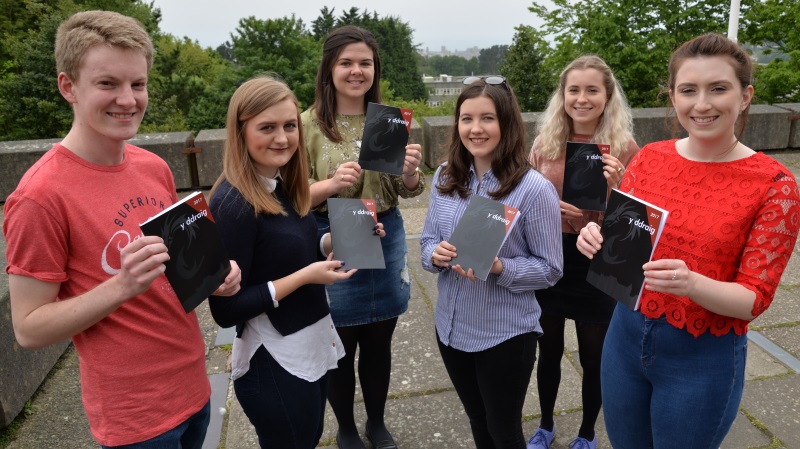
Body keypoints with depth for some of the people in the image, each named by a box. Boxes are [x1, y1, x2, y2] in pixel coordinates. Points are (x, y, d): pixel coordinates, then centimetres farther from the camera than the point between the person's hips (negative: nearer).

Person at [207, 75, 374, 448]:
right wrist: (304, 277, -24)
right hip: (274, 364, -8)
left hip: (313, 347, 8)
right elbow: (226, 310, -21)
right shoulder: (232, 204, -23)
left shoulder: (282, 186, 2)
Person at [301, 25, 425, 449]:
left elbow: (407, 191, 4)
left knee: (379, 343, 17)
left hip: (385, 239, 3)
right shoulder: (308, 124, -9)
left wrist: (411, 171, -18)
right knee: (341, 348, 12)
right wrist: (330, 184, -27)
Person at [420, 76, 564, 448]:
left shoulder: (534, 188, -19)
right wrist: (436, 254, -18)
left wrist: (499, 268, -29)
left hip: (506, 334, -4)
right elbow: (427, 241, 4)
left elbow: (550, 268, -13)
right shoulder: (444, 177, -3)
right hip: (450, 327, 5)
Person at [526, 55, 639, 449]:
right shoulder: (545, 144, -1)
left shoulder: (624, 149, -10)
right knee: (549, 352, 19)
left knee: (594, 359, 15)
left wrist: (612, 187, -26)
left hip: (596, 267, -2)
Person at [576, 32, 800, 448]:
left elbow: (754, 298, -13)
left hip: (704, 356, -3)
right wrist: (596, 239, -22)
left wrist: (691, 283, -33)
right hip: (627, 335, 4)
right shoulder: (649, 158, -3)